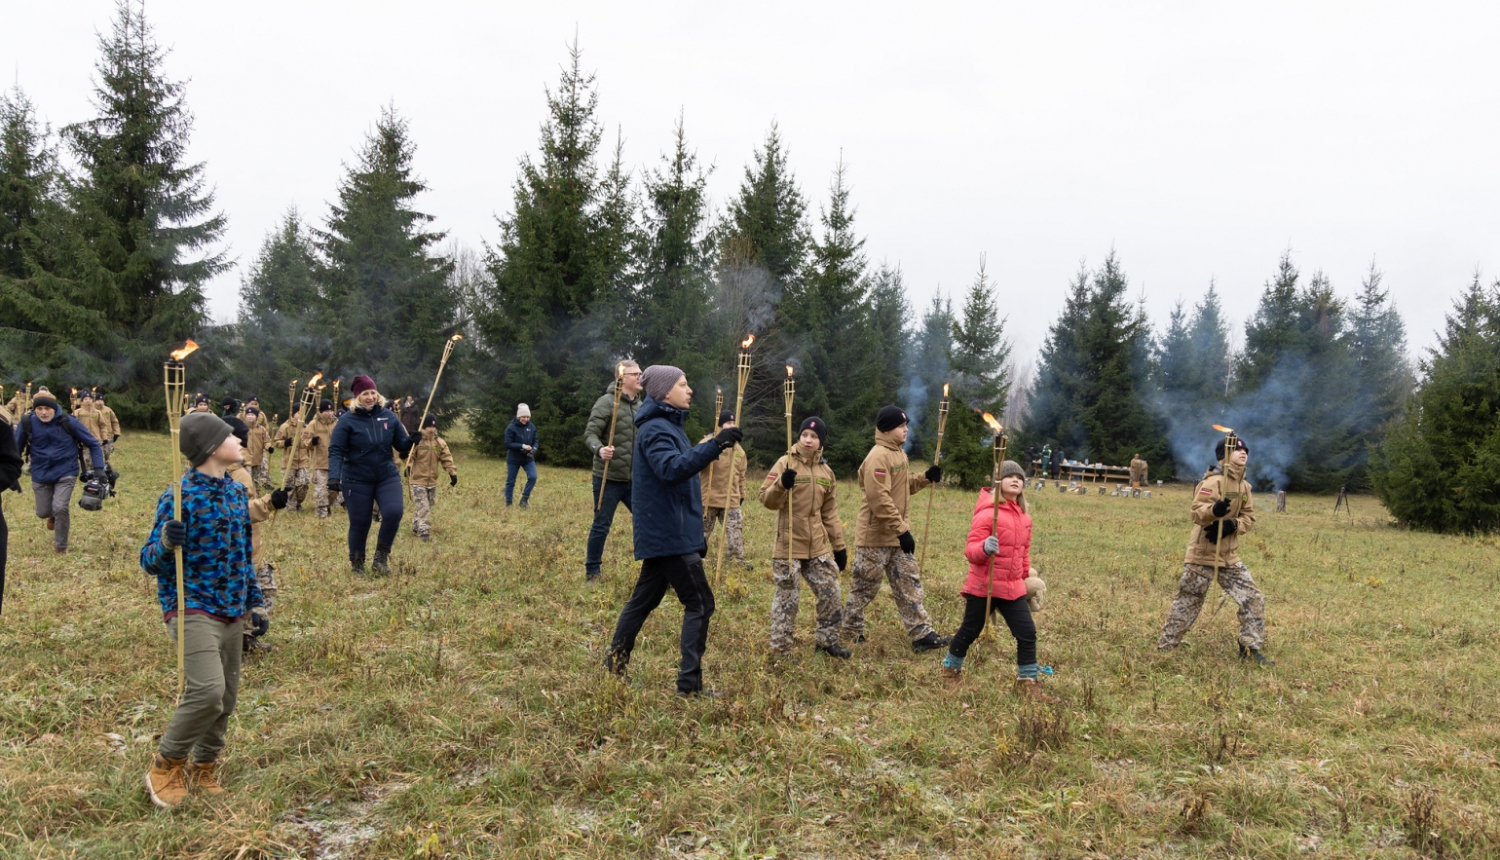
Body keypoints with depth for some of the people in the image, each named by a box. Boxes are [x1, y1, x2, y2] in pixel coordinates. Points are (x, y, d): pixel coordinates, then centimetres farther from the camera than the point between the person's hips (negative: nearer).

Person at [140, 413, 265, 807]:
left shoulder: (237, 492, 9)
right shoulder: (179, 497, -13)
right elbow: (149, 562, -10)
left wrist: (255, 602, 18)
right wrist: (165, 542, -31)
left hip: (231, 612, 7)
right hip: (192, 609, -7)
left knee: (227, 698, 11)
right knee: (207, 690, -22)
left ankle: (203, 769, 32)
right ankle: (166, 764, 3)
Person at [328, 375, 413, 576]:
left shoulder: (389, 416, 2)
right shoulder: (347, 421, -8)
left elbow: (401, 445, 6)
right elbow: (336, 451, -13)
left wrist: (411, 441, -17)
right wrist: (334, 477, -27)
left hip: (388, 477, 2)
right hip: (357, 480, -2)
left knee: (394, 512, -19)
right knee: (359, 524, 5)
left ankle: (381, 558, 1)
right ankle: (357, 565, 26)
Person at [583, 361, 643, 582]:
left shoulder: (640, 407, 12)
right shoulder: (607, 402, -9)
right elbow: (590, 433, -13)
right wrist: (599, 449, -31)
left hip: (635, 479, 6)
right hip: (609, 478, -6)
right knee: (601, 525, 4)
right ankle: (592, 571, 18)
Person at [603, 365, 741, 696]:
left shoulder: (667, 426, 18)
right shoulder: (656, 429, -14)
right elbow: (671, 470, -32)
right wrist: (714, 446, -39)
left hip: (662, 534, 10)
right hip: (671, 535, -10)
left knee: (644, 600, 14)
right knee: (699, 604, -7)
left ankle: (614, 666, 22)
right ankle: (689, 684, -5)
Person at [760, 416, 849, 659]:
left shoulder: (826, 471, 9)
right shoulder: (785, 463, -6)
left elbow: (830, 513, 15)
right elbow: (766, 500, -10)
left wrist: (839, 545, 13)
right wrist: (781, 485, -29)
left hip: (818, 548, 5)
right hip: (789, 547, -5)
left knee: (831, 595, 8)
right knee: (786, 599, 0)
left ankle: (826, 642, 26)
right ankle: (780, 650, 11)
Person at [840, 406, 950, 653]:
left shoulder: (898, 453, 11)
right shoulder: (878, 457, -20)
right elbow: (879, 499, -26)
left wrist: (925, 478, 2)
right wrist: (902, 530, -25)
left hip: (896, 533, 9)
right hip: (876, 536, -9)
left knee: (909, 583, 6)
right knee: (865, 587, 5)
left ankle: (921, 634, 8)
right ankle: (851, 632, 20)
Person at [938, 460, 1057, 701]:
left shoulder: (1024, 517, 8)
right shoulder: (987, 513, -15)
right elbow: (970, 551, -19)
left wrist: (1027, 577, 23)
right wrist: (984, 547, -39)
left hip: (1013, 588, 6)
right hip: (983, 586, -6)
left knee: (1027, 633, 1)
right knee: (969, 631, 9)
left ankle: (1028, 682, 14)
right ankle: (951, 669, 31)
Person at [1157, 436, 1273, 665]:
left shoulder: (1244, 485, 8)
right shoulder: (1214, 481, -16)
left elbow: (1249, 517, 8)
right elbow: (1197, 512, -24)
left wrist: (1232, 525, -14)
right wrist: (1214, 510, -46)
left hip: (1229, 556, 7)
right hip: (1204, 554, -7)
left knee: (1253, 600, 2)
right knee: (1187, 603, 3)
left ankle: (1250, 649, 13)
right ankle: (1164, 647, 15)